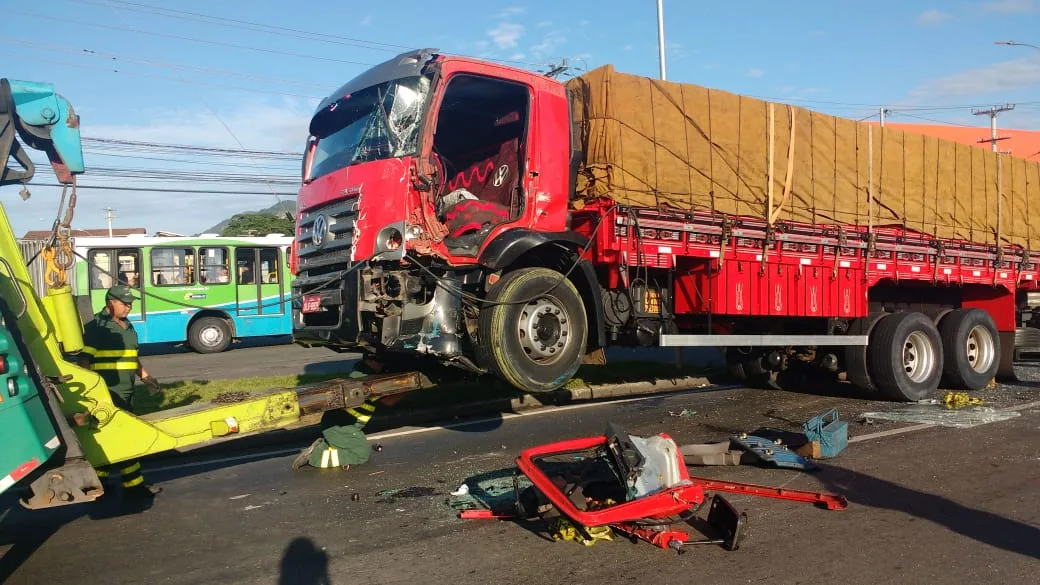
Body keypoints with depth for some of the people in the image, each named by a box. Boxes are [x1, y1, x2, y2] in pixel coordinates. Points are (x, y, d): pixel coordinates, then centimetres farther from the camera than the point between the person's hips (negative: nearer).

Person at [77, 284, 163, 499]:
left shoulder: (128, 327, 16)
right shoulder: (97, 326, -10)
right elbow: (84, 360, -13)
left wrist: (146, 378, 17)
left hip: (126, 392, 9)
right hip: (108, 392, -8)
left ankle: (99, 478, 28)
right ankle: (133, 484, -1)